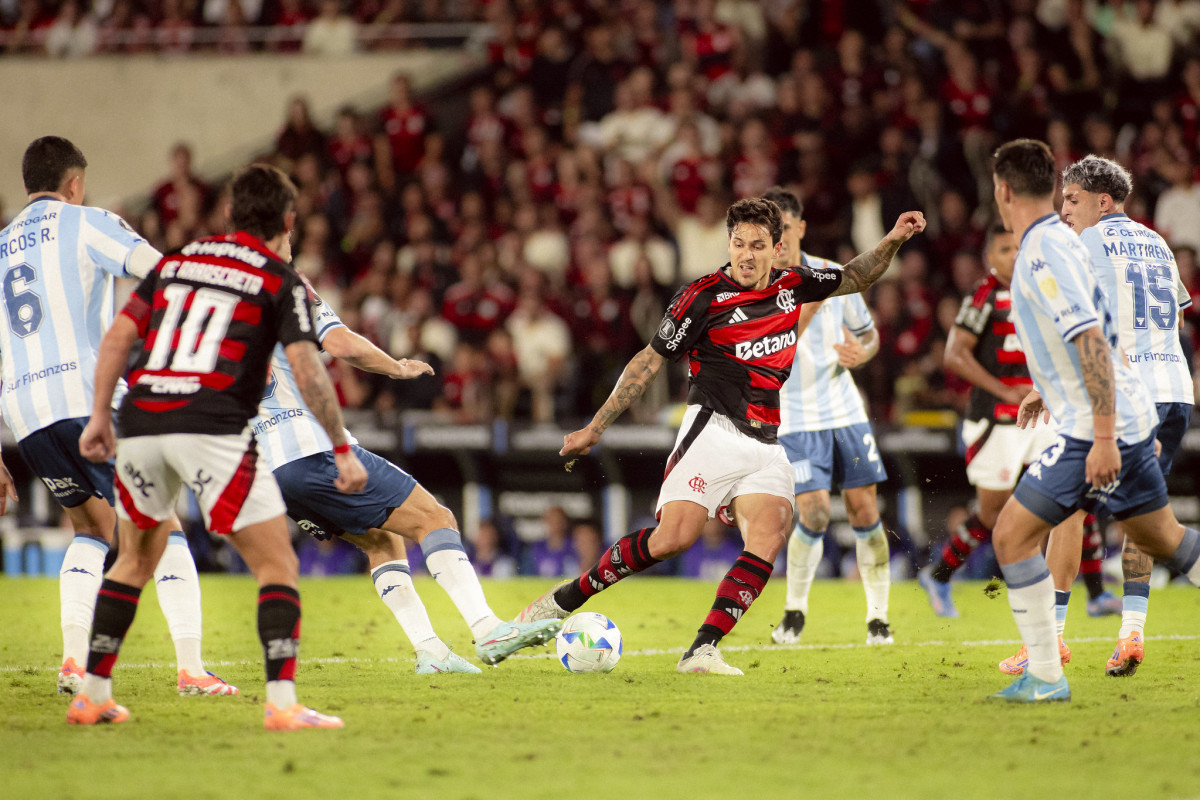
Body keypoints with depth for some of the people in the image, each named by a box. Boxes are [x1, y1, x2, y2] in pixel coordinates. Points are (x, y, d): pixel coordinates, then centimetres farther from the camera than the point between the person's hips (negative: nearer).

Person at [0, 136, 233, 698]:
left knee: (91, 530, 23)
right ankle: (190, 668, -9)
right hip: (89, 397, -5)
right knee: (163, 529, 1)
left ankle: (73, 657, 6)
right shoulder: (83, 223, 7)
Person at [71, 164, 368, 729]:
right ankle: (282, 703, -13)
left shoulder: (175, 262, 20)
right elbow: (306, 370, -4)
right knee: (277, 564, 1)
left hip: (140, 424, 5)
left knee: (136, 558, 26)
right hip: (212, 428, -5)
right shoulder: (281, 280, 6)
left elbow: (118, 336, 14)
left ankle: (92, 695, 25)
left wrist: (99, 417, 18)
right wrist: (343, 450, 1)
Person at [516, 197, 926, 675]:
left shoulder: (790, 285, 10)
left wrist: (893, 241, 12)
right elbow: (651, 362, 1)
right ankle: (562, 600, -5)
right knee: (671, 540, -19)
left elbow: (854, 279, 28)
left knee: (769, 538, -19)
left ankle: (702, 651, -22)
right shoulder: (703, 298, -6)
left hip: (766, 445, 5)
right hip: (714, 433, -5)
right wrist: (595, 428, 2)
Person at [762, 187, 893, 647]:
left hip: (845, 410, 3)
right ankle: (794, 611, 7)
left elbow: (869, 334, 12)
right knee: (814, 513, -14)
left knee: (864, 508, 0)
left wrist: (860, 353, -10)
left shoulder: (833, 276, 1)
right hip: (795, 418, -3)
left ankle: (878, 617, 11)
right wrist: (807, 306, -28)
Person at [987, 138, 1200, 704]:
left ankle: (1045, 677, -3)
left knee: (1012, 535, -6)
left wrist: (1104, 437, -27)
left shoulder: (1044, 253, -18)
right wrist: (1048, 390, 36)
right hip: (1127, 418, 10)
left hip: (1097, 426, -10)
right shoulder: (1058, 240, 12)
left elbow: (1093, 342, -26)